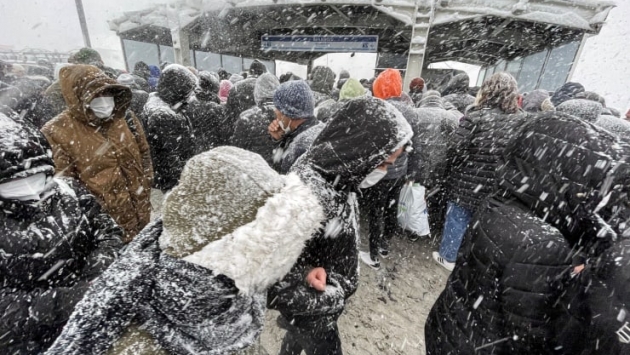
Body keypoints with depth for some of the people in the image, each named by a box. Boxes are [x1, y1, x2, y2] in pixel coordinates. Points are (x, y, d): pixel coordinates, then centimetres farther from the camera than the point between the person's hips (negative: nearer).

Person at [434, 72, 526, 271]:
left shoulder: (475, 117, -15)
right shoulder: (520, 121, -2)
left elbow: (456, 152, -18)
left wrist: (452, 171, 0)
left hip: (468, 183, -4)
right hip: (497, 188, 4)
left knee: (457, 221, 13)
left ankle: (449, 257, 30)